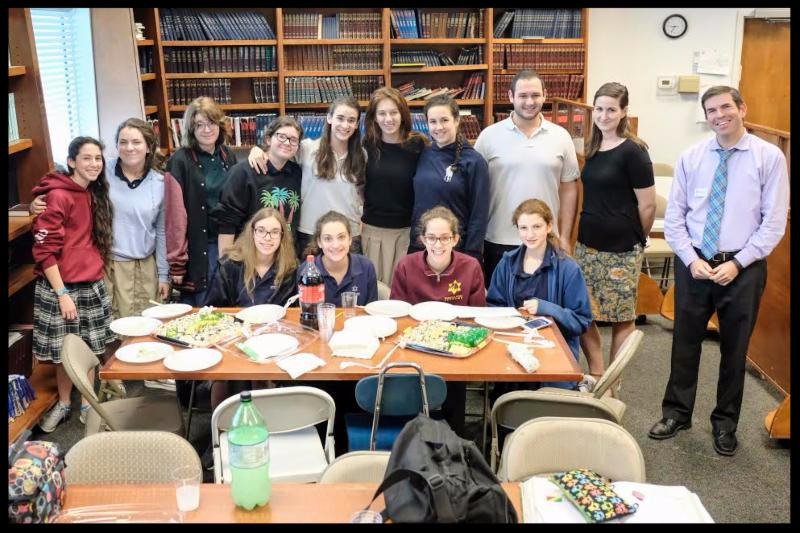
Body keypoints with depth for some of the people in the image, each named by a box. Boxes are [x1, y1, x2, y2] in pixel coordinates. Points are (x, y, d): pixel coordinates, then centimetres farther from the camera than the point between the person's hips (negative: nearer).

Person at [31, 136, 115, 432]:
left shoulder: (94, 194, 8)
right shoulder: (58, 196, -16)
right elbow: (44, 250, -17)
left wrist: (97, 277, 13)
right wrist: (62, 294, -18)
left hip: (93, 286, 6)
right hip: (63, 287, -6)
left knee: (90, 348, 14)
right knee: (66, 352, 8)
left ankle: (87, 404, 28)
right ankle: (64, 403, 28)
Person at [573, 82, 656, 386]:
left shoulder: (632, 151, -12)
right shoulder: (593, 149, 9)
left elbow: (647, 205, -9)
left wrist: (637, 239, 4)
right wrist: (589, 230, 14)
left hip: (621, 251, -7)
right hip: (587, 246, 7)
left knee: (621, 318, 7)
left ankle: (612, 386, 21)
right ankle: (596, 378, 24)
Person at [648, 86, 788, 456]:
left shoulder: (769, 157, -6)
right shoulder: (691, 157, 1)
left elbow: (774, 222, -7)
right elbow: (674, 216, 2)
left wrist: (737, 263, -14)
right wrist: (691, 259, -10)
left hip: (743, 268, -1)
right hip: (693, 263, 2)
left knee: (734, 348, 12)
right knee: (685, 342, 12)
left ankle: (725, 424, 31)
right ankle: (677, 412, 31)